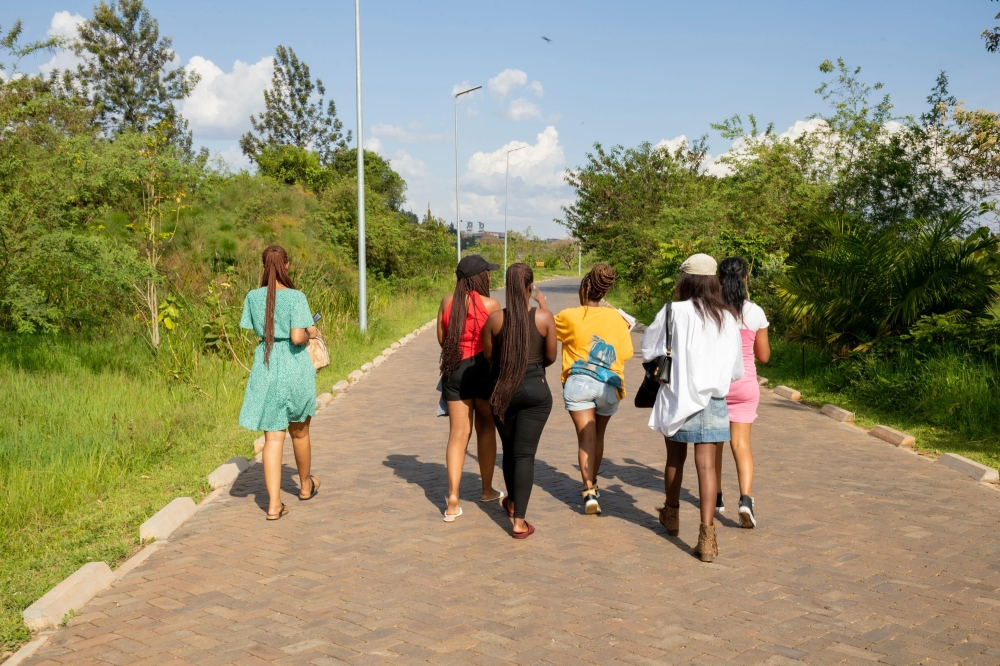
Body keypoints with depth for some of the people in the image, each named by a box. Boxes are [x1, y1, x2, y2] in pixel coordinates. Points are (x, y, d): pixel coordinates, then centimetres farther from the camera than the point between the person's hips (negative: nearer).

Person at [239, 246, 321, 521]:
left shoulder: (253, 297, 0)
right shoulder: (296, 297, -13)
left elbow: (253, 333, 5)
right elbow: (297, 338, -19)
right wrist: (310, 333, 1)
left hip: (266, 367, 3)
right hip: (295, 367, -2)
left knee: (273, 436, 5)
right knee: (299, 431, 17)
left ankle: (274, 503, 0)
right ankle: (305, 485, 38)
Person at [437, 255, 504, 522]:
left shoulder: (447, 302, 2)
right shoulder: (490, 304, -9)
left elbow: (441, 339, 7)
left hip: (454, 370, 3)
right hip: (483, 368, -3)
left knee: (458, 433, 4)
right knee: (485, 429, 15)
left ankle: (453, 500, -5)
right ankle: (487, 490, 27)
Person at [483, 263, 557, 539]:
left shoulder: (495, 319, -6)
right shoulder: (544, 317, -9)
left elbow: (488, 356, 4)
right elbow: (551, 357, 1)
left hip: (503, 390, 2)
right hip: (536, 390, -2)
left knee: (509, 450, 20)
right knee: (525, 453, 1)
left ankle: (513, 502, 41)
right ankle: (519, 521, -1)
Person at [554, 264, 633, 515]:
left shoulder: (569, 316, 1)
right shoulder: (616, 317, 5)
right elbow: (625, 352, 4)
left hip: (578, 382, -2)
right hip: (609, 384, 2)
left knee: (585, 437, -3)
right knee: (598, 435, 20)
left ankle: (589, 492, -16)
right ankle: (592, 483, 36)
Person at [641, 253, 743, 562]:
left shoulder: (673, 312, -8)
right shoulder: (727, 318, 1)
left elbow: (648, 350, -1)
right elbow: (736, 370, 6)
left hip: (677, 397, -1)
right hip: (713, 400, 1)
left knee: (675, 458, 18)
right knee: (706, 465, -1)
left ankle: (671, 514, 38)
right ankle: (707, 533, -11)